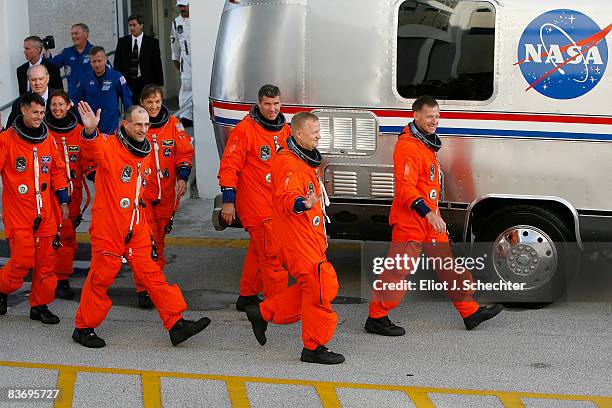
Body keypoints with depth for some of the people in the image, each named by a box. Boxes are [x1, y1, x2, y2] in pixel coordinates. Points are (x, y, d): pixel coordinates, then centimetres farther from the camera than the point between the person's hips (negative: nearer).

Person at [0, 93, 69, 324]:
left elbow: (57, 170, 17)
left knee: (46, 260, 6)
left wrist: (63, 201, 14)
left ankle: (40, 305, 18)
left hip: (44, 213, 5)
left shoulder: (47, 139, 8)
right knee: (23, 260, -7)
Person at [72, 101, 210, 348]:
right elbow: (93, 151, -40)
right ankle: (84, 328, 20)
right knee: (101, 278, 4)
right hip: (107, 228, -6)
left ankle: (176, 324, 10)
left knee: (151, 274, 8)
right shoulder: (110, 146, -14)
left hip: (137, 230, 6)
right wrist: (90, 131, -59)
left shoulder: (145, 153, 10)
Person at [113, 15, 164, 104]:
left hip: (146, 83, -2)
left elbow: (157, 66, 2)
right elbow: (117, 65, 11)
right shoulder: (122, 42, 9)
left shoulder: (152, 42, 2)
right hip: (127, 83, 2)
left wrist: (159, 86, -2)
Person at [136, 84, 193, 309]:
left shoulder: (173, 125, 4)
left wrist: (183, 177, -4)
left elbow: (185, 152, 8)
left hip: (166, 193, 3)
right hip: (140, 191, -3)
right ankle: (144, 289, -8)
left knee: (159, 239, 14)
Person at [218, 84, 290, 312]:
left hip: (275, 203, 8)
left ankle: (247, 296, 29)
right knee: (273, 253, -11)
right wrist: (228, 200, -15)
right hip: (255, 202, -8)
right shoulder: (245, 130, -12)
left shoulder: (284, 129, 11)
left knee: (259, 250, 16)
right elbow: (229, 166, -12)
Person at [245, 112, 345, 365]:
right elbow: (286, 198, -29)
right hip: (296, 239, -10)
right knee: (319, 289, -9)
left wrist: (320, 234, 33)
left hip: (310, 237, 10)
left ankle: (263, 313, 22)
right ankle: (314, 347, 0)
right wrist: (303, 204, -51)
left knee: (316, 287, 13)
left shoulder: (307, 160, 17)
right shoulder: (287, 162, -16)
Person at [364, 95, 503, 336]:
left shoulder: (428, 143, 14)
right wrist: (428, 213, -35)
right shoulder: (408, 146, -18)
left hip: (431, 219, 10)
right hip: (410, 220, -10)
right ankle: (376, 318, 7)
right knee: (398, 269, -4)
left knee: (448, 266, 14)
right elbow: (405, 188, -26)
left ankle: (470, 313, 21)